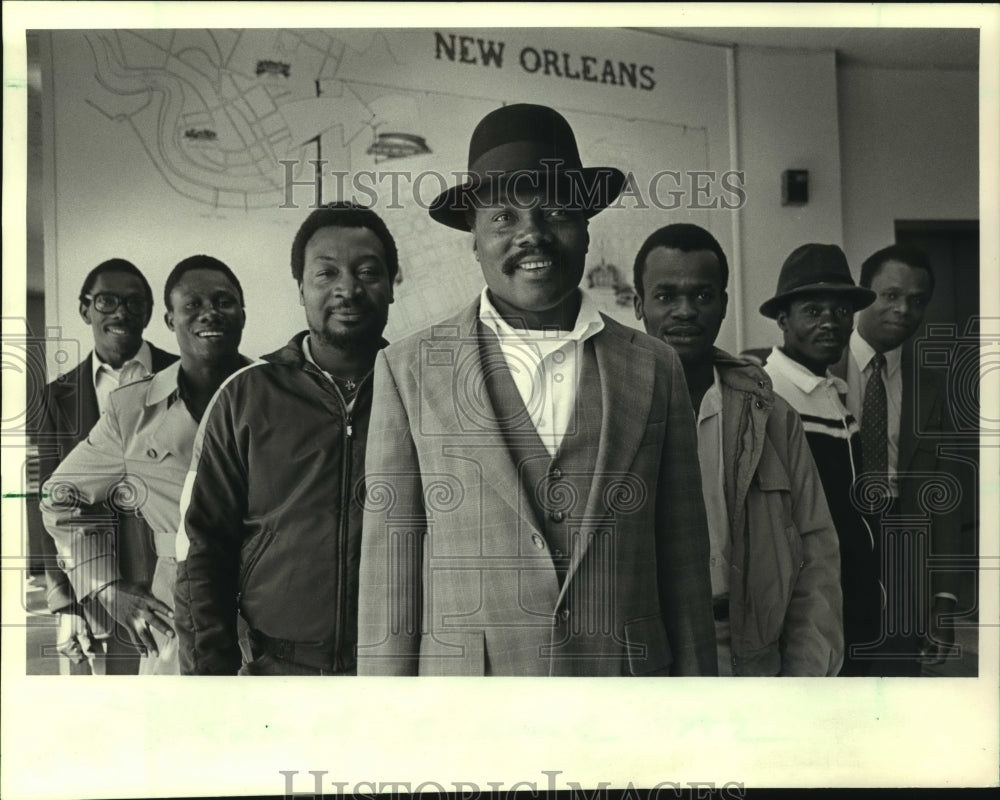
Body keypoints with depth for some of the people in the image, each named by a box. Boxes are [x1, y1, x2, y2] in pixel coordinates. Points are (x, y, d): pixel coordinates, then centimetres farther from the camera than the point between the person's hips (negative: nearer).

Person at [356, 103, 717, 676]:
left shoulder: (654, 369, 1)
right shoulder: (409, 370, -2)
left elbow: (684, 565, 3)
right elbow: (388, 576, -3)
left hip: (629, 672, 1)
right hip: (461, 673, -1)